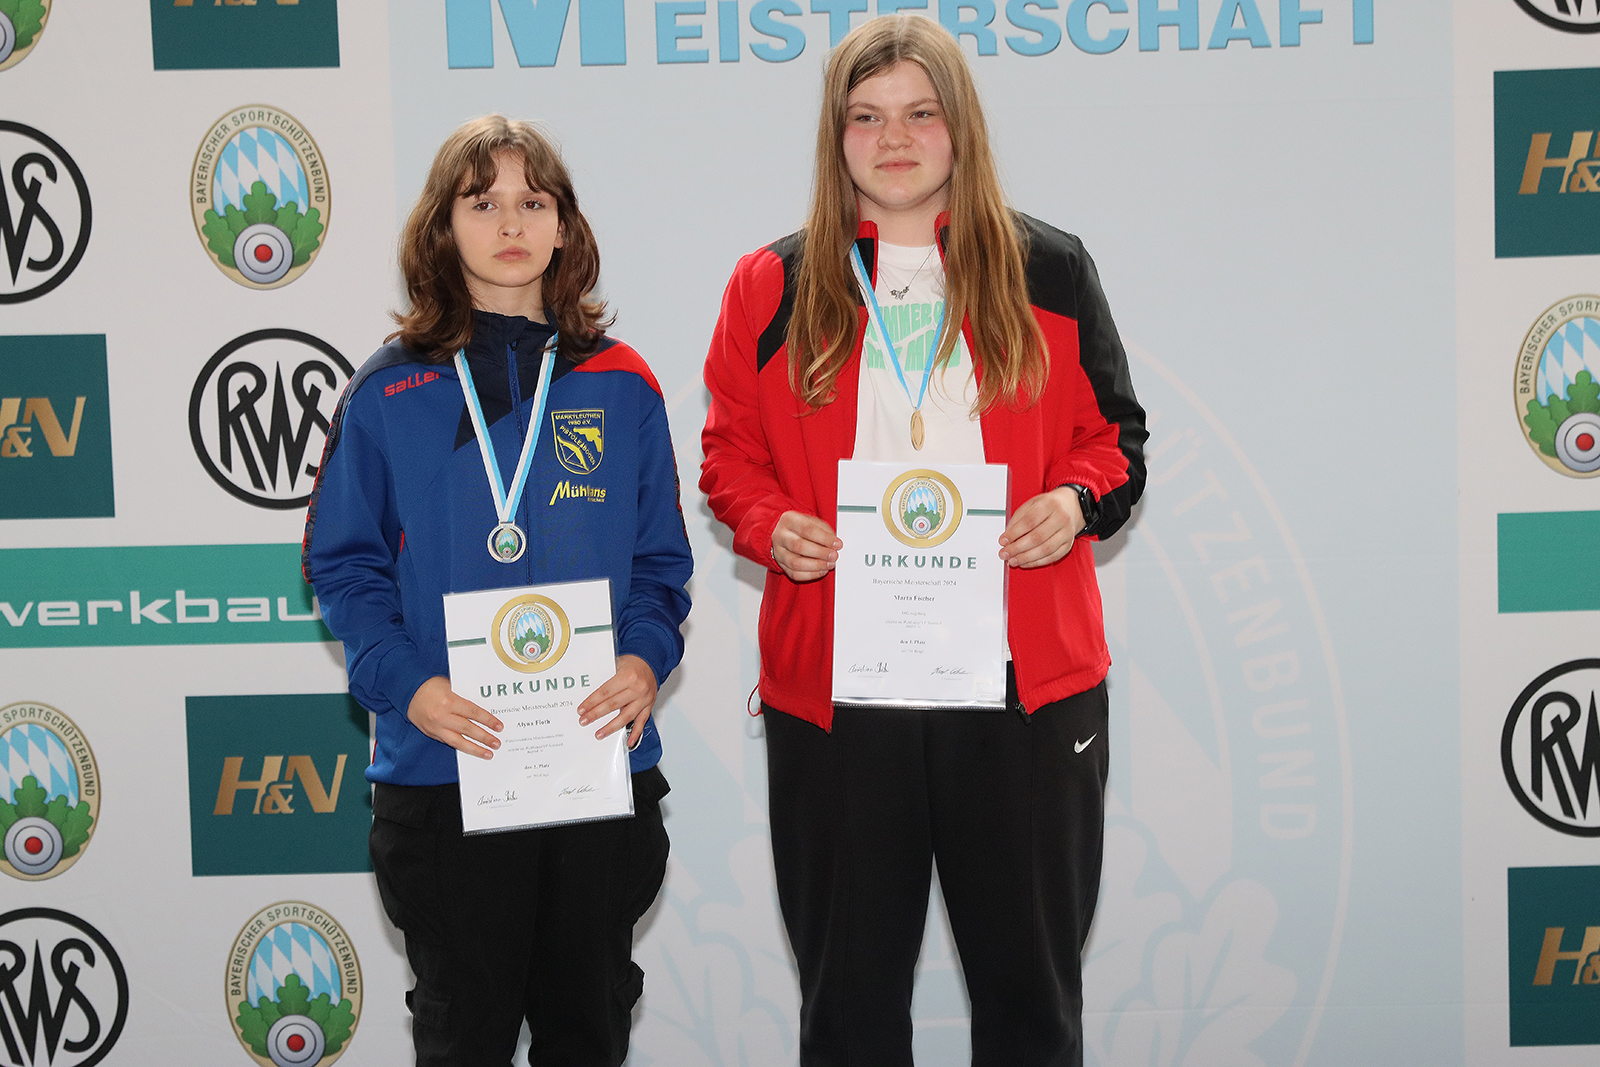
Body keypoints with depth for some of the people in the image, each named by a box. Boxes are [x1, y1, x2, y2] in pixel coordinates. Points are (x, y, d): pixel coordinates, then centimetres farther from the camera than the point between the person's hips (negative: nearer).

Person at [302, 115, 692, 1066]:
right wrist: (405, 684, -15)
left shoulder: (621, 386, 4)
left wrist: (646, 660, -12)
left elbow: (661, 559, 6)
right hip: (442, 771, -1)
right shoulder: (391, 393, 0)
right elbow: (344, 562, 0)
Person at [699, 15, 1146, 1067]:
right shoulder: (771, 288, 6)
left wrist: (1076, 501, -9)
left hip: (1025, 675, 0)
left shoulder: (1047, 271, 6)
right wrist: (771, 526, -8)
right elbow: (730, 452, 12)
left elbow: (1115, 433, 11)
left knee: (1031, 980, 10)